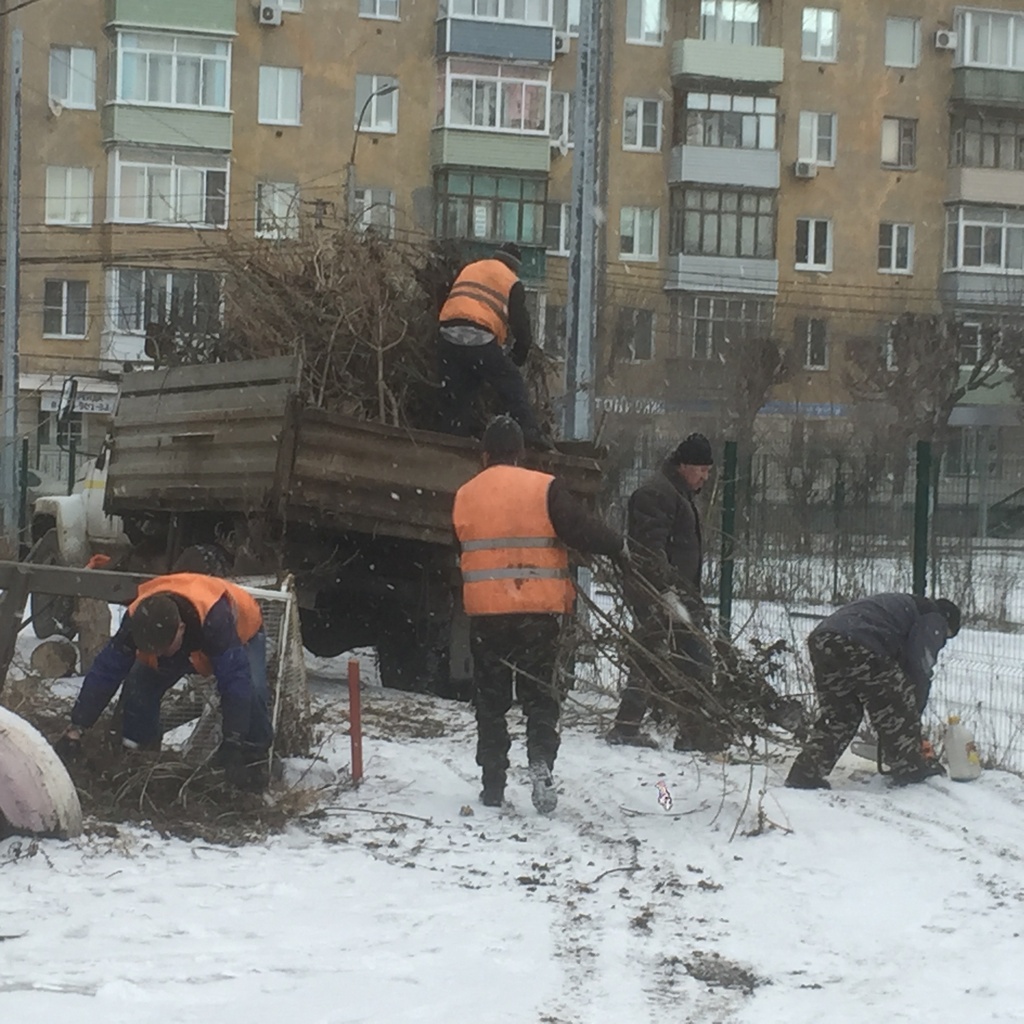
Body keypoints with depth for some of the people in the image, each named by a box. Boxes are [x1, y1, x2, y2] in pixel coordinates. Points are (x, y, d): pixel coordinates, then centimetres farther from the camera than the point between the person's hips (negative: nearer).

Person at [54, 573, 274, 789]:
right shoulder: (136, 622, -35)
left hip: (241, 634, -4)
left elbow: (235, 680, -48)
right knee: (138, 686, -18)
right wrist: (76, 728, -30)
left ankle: (254, 760, -8)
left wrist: (233, 744, -51)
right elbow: (105, 672, -28)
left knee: (250, 690, -31)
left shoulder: (215, 618, -48)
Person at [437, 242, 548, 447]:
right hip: (480, 340, -5)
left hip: (448, 337, 5)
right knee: (512, 385, 4)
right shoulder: (512, 283, 14)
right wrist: (518, 358, 23)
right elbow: (521, 325, 10)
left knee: (455, 395, 14)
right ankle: (530, 432, -7)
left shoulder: (469, 269, 29)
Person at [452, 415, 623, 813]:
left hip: (484, 612, 2)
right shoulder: (544, 488, -6)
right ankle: (541, 761, -14)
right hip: (538, 611, -2)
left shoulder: (464, 497, 6)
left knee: (491, 698, 11)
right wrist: (618, 547, 6)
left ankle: (492, 784, 11)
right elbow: (581, 528, -8)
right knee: (539, 694, 6)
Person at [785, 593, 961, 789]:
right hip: (861, 647, -8)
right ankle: (911, 768, 20)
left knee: (835, 715, 19)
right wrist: (914, 712, 18)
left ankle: (806, 772, 10)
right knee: (896, 708, 10)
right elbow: (919, 668, 7)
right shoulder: (934, 619, 16)